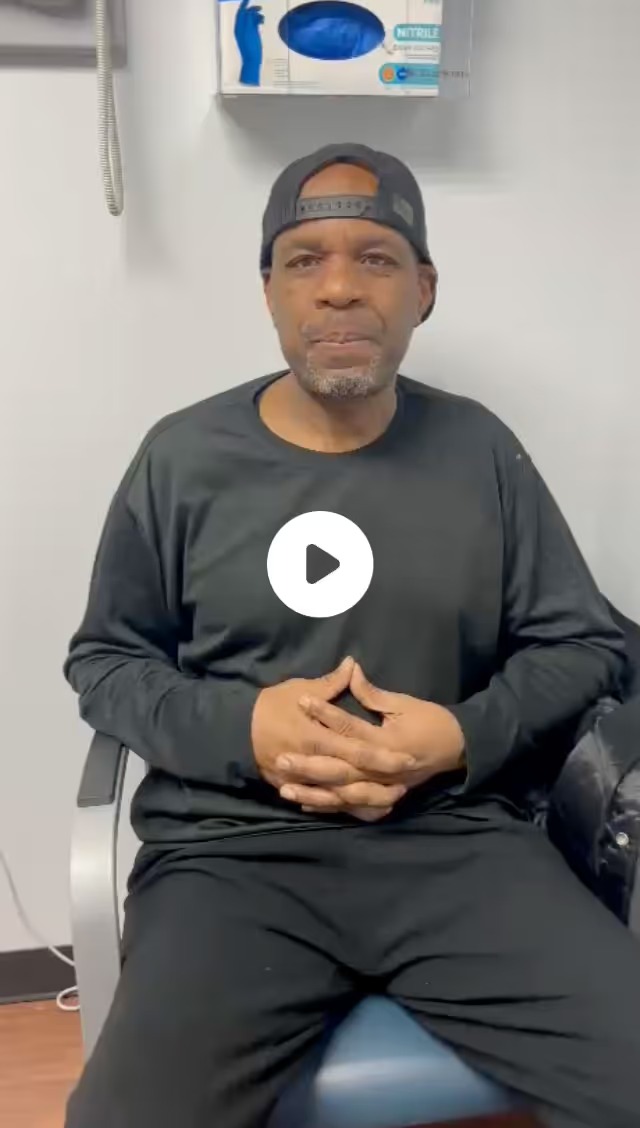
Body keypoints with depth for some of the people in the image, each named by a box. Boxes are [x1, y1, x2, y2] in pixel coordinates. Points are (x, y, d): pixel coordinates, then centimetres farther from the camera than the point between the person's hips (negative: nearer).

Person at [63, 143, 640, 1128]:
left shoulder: (480, 449, 6)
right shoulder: (183, 457, 3)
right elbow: (103, 660, 8)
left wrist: (463, 738, -10)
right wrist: (241, 729, -11)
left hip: (460, 836, 2)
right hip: (230, 847, 0)